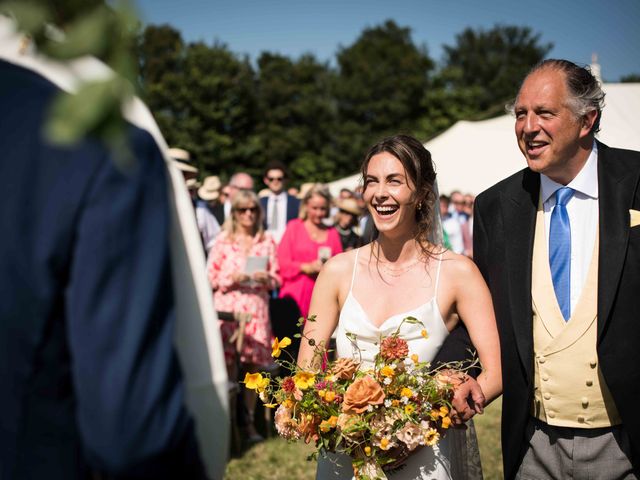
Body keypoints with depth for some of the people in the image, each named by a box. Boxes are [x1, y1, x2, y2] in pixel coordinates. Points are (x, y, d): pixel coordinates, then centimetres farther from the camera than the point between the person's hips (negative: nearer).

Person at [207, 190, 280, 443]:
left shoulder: (267, 241, 10)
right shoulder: (223, 241, 4)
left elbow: (276, 278, 13)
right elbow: (210, 277, 4)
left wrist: (266, 278, -8)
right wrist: (231, 279, -12)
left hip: (256, 310, 2)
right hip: (228, 309, -2)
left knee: (254, 365, 1)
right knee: (228, 366, -4)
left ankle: (249, 420, 12)